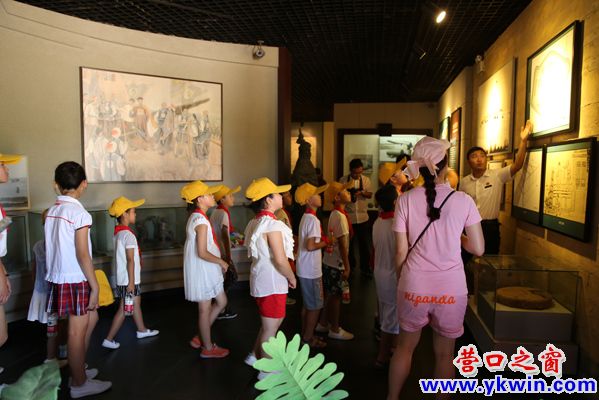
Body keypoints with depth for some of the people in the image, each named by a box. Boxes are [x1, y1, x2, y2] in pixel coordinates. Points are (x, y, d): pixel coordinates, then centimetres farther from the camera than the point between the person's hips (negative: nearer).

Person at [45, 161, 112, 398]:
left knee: (91, 319, 23)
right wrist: (95, 286, -12)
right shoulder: (79, 213, -16)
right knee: (77, 332, 4)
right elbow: (83, 255, -18)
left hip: (58, 278, 8)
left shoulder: (51, 212, 7)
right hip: (76, 280, -8)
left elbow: (52, 248, 10)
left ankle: (78, 370, 34)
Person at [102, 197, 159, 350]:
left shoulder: (118, 233, 8)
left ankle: (142, 330, 33)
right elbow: (130, 260, -22)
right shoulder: (128, 235, -21)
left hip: (122, 277, 9)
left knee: (136, 303, 20)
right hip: (128, 279, -9)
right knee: (124, 309, 1)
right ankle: (109, 339, 8)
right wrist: (131, 282, -19)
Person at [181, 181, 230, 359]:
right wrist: (222, 262, -12)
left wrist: (219, 262, 13)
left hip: (207, 270, 10)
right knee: (205, 309, 5)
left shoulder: (196, 218, 10)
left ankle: (201, 337, 28)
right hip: (202, 270, -10)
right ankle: (208, 348, 21)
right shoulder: (201, 222, -21)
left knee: (221, 302, 18)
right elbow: (202, 253, -25)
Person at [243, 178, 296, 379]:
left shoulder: (255, 223, 8)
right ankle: (266, 370, 22)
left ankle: (255, 356, 35)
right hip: (272, 283, -9)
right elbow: (280, 260, -25)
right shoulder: (272, 225, -21)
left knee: (275, 321, 25)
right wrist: (292, 278, -8)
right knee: (270, 328, 7)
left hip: (261, 279, 9)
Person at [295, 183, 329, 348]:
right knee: (315, 306, 4)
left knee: (307, 304, 19)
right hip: (311, 270, -9)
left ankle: (305, 334, 30)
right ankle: (308, 338, 15)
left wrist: (322, 241, 7)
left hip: (305, 268, 10)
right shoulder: (313, 220, -20)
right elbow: (310, 246, -27)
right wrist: (325, 242, -12)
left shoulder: (306, 217, 10)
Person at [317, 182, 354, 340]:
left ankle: (323, 324, 30)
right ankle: (335, 330, 16)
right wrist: (347, 267, -17)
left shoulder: (334, 214, 8)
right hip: (336, 263, -9)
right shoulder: (340, 216, -20)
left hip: (329, 261, 9)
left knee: (329, 294, 18)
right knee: (335, 296, 3)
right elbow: (343, 244, -21)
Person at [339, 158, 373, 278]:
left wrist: (362, 192, -16)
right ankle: (350, 266, 30)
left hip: (363, 217, 1)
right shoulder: (343, 180, -5)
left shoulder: (366, 180, 1)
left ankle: (365, 268, 19)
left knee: (365, 244, 5)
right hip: (348, 217, -1)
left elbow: (370, 195, 4)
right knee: (349, 243, 12)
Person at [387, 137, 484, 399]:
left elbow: (401, 252, -5)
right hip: (451, 289, 0)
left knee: (405, 346, 21)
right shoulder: (463, 200, -6)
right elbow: (478, 249, -2)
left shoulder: (406, 200, -6)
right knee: (444, 354, 17)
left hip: (414, 286, 1)